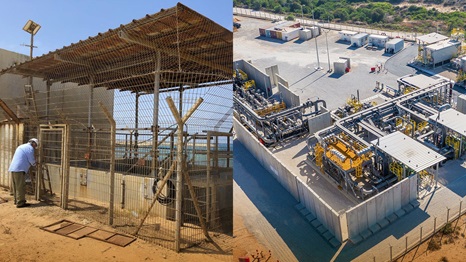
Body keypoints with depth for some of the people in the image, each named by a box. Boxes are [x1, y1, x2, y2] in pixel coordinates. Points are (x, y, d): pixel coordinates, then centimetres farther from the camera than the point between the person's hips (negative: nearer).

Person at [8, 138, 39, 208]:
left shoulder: (21, 146, 23)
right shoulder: (30, 148, -6)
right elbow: (31, 160, -8)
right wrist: (34, 164, 13)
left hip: (13, 168, 9)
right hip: (20, 169, -9)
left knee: (16, 186, 17)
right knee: (21, 187, -4)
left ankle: (17, 200, 26)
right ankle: (20, 203, 0)